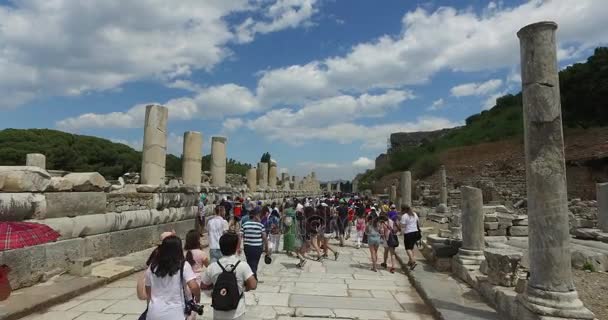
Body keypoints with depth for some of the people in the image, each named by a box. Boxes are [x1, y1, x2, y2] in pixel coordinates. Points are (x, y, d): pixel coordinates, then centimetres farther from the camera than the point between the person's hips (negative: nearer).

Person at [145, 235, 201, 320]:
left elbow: (148, 292, 15)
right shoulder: (183, 265, -9)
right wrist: (197, 298, 1)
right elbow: (194, 287, -19)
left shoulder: (152, 267, 4)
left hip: (154, 313, 4)